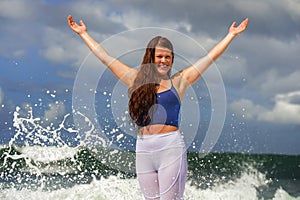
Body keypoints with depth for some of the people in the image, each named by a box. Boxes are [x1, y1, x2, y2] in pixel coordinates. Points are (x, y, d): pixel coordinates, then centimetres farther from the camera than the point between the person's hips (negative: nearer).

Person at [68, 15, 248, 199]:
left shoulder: (178, 81, 8)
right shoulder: (137, 80, 12)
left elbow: (211, 57, 12)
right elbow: (104, 57, 18)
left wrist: (232, 34, 15)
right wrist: (83, 33, 22)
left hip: (171, 148, -3)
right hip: (144, 150, 3)